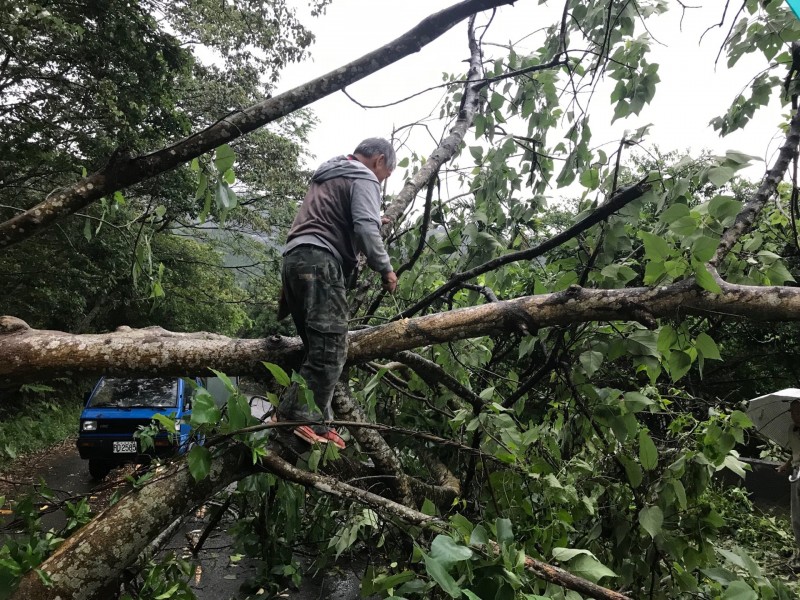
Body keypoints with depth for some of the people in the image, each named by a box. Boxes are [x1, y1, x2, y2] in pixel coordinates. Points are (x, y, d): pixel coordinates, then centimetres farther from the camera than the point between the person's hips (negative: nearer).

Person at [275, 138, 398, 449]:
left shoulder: (328, 175, 33)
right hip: (319, 260, -10)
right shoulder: (363, 178, 3)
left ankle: (315, 420, 2)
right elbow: (366, 228, -10)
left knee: (319, 346, 7)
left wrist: (375, 219, 38)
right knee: (331, 344, -15)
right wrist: (385, 268, -2)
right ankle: (300, 416, -20)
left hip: (294, 258, 10)